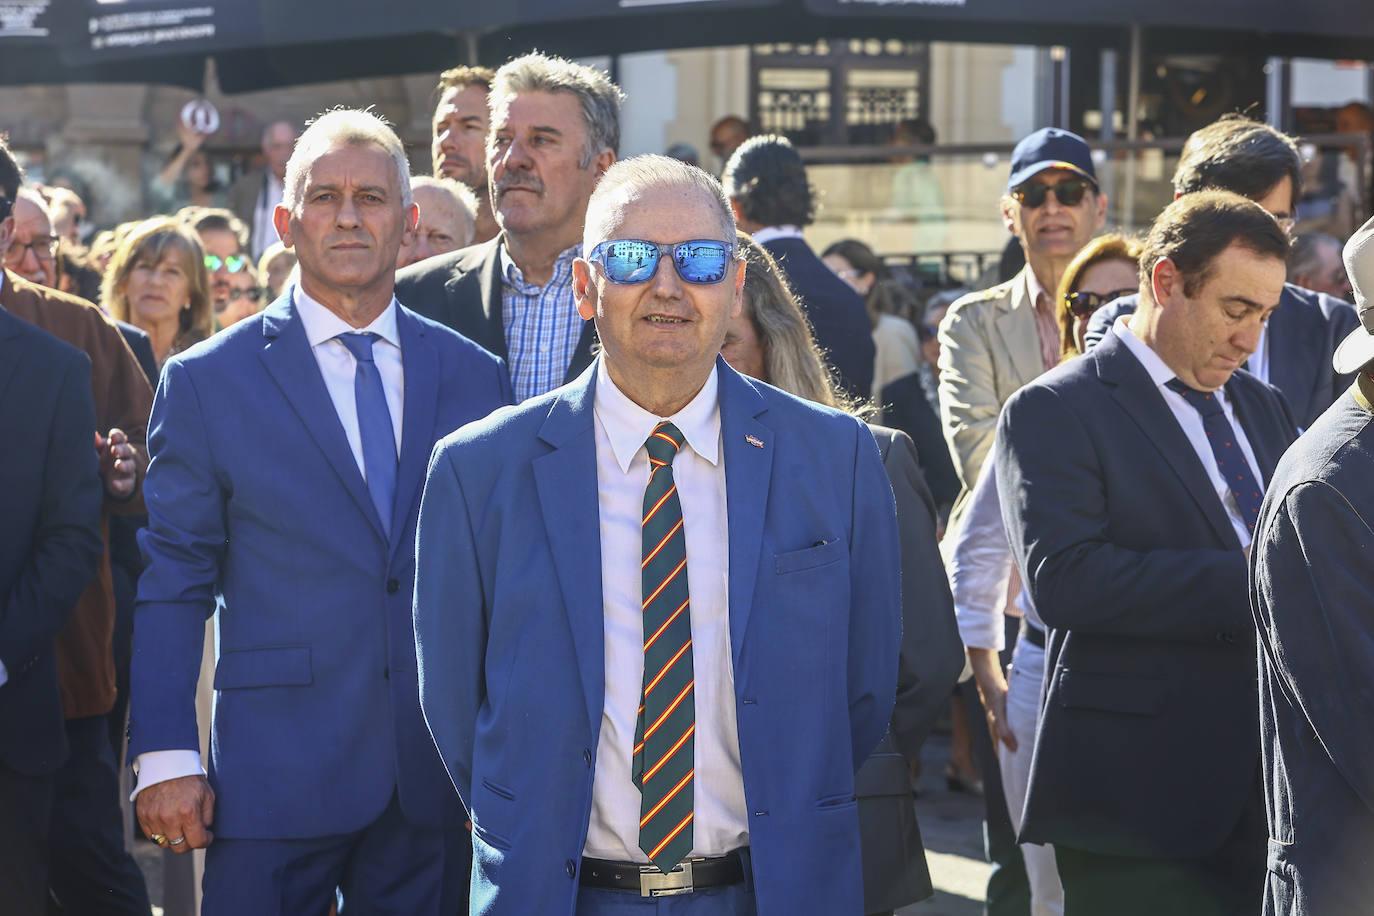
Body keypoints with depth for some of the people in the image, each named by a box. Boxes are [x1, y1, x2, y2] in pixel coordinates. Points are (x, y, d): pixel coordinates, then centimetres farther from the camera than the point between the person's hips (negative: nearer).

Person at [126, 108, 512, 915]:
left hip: (439, 779, 2)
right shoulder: (204, 382, 1)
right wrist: (165, 758, -7)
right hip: (274, 778, -2)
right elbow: (171, 582, 0)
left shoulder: (476, 377, 8)